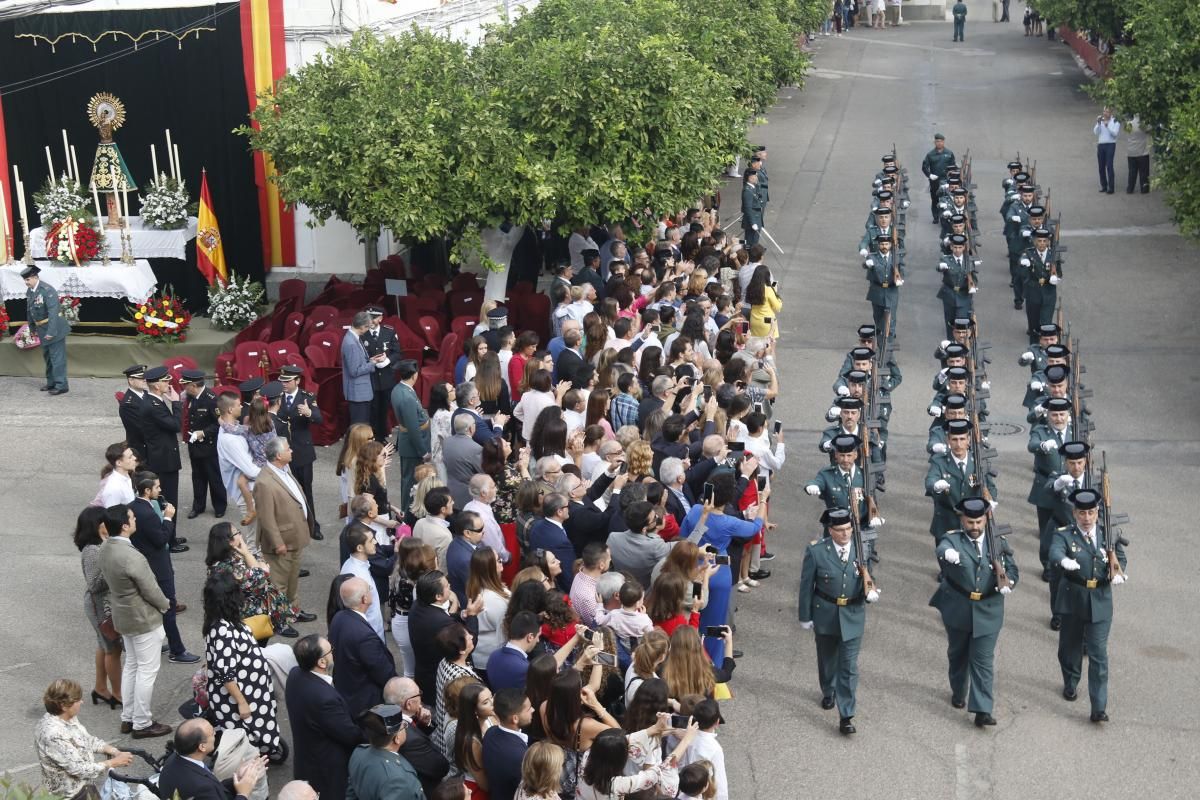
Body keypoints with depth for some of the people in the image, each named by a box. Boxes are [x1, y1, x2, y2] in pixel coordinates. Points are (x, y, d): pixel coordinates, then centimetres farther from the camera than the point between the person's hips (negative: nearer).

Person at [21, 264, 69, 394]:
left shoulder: (47, 290, -22)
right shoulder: (29, 291, 3)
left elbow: (53, 312, -26)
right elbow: (30, 310, 14)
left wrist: (51, 332, -30)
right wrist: (33, 328, 19)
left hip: (54, 327, -8)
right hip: (42, 330, 8)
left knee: (57, 356, -6)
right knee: (47, 356, 17)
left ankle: (61, 385, -2)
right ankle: (51, 382, 29)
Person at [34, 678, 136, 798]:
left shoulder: (67, 717, -5)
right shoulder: (54, 735, -30)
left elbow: (88, 740, 8)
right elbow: (79, 770, -26)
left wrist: (115, 752, -5)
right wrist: (114, 762, -19)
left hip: (81, 781, 8)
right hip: (72, 792, -8)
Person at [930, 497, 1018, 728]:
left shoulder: (999, 543, 0)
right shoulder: (952, 540, -9)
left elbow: (1011, 570, 1)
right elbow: (942, 550, -32)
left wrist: (1007, 583, -24)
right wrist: (947, 554, -59)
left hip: (988, 613, 0)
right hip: (957, 611, 0)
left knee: (983, 662, -3)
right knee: (958, 655, 20)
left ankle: (982, 710, -3)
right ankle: (958, 692, 43)